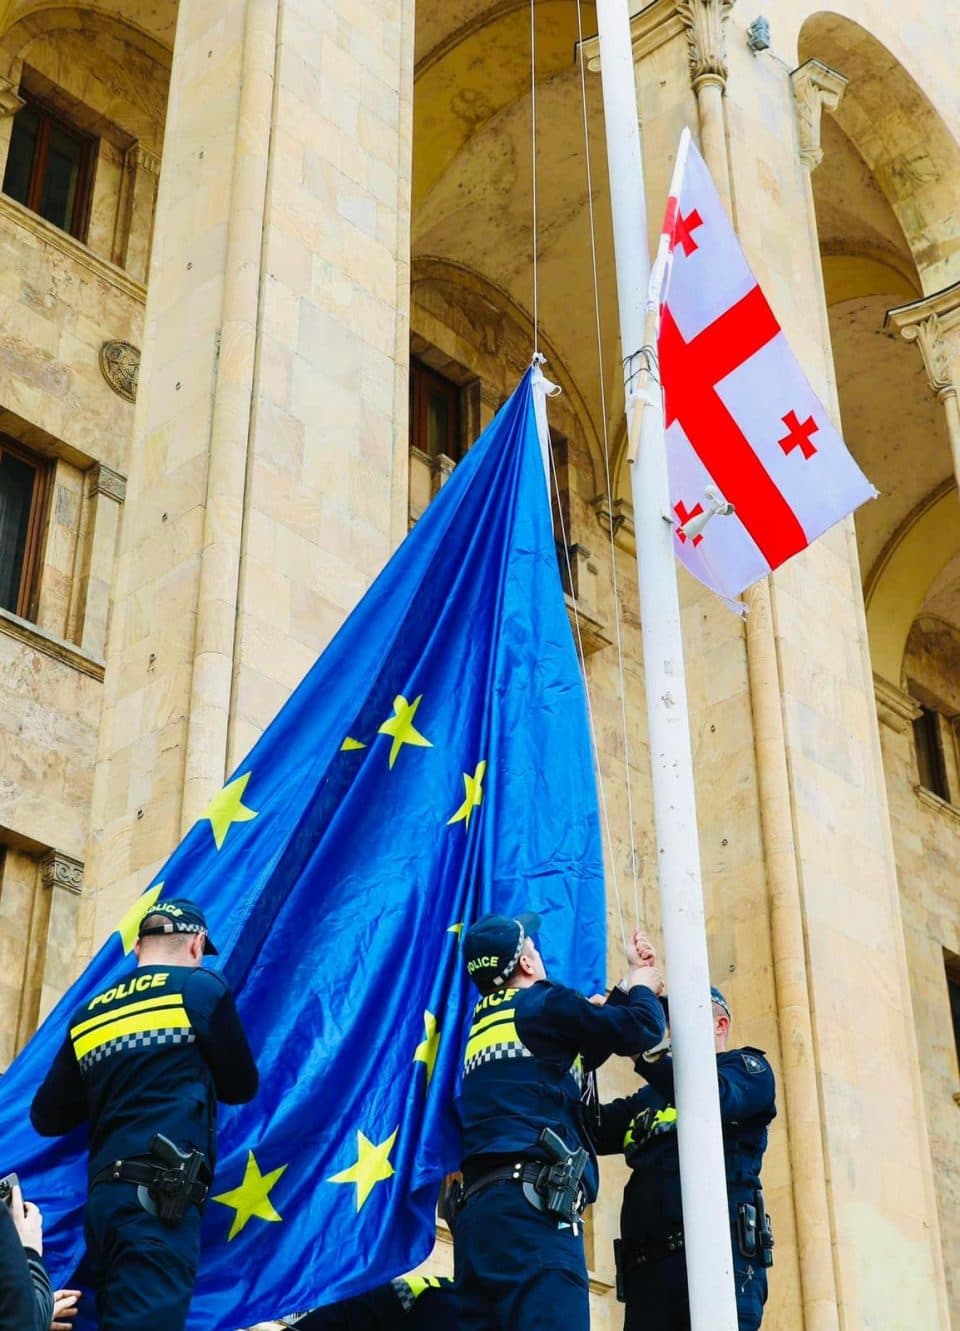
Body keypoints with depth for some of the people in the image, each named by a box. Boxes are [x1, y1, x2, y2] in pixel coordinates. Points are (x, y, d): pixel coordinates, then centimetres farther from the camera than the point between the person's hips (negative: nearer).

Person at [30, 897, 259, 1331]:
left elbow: (47, 1118, 20)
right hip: (159, 1197, -6)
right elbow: (241, 1087, 12)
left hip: (104, 1197, 6)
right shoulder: (201, 987, 3)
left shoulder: (88, 1015, 17)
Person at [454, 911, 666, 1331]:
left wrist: (625, 988, 44)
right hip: (529, 1205, -9)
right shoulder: (542, 1005, 4)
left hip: (479, 1207, 9)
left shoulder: (481, 1029, 28)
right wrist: (643, 988, 27)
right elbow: (642, 1029, 5)